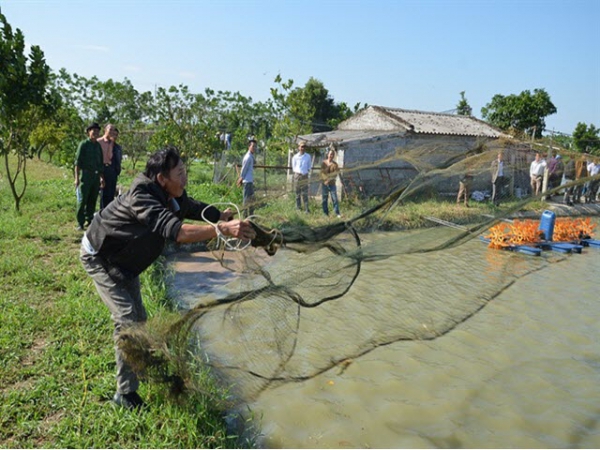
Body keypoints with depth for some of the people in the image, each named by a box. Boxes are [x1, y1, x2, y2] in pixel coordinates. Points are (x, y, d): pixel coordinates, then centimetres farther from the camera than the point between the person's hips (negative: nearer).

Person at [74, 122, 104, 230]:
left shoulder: (98, 145, 13)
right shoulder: (83, 144, -3)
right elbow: (78, 161, -6)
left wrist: (102, 177, 16)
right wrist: (77, 178, -12)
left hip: (96, 176, 5)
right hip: (85, 175, -5)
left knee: (93, 200, 9)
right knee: (82, 200, -5)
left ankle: (89, 220, 19)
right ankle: (80, 223, -1)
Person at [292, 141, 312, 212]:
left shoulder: (308, 156, 4)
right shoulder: (295, 157, -2)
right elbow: (293, 167, 8)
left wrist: (308, 170, 3)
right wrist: (296, 173, 2)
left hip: (305, 176, 1)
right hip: (297, 175, -1)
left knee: (305, 193, -2)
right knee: (298, 192, 6)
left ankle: (306, 208, -2)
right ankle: (298, 207, 16)